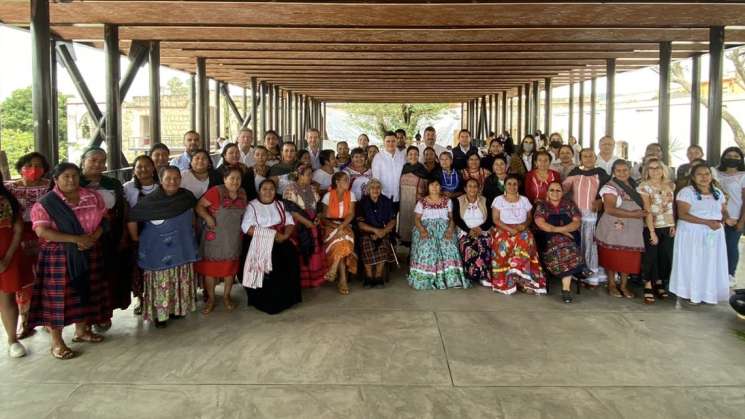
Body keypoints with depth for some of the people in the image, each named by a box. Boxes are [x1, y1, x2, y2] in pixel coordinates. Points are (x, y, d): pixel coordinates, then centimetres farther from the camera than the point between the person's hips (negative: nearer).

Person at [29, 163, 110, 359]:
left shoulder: (93, 197, 4)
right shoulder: (45, 203, -8)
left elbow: (104, 219, 6)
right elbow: (42, 231, -17)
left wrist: (93, 237, -13)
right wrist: (76, 239, -22)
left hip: (87, 254, 5)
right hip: (58, 256, -4)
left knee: (85, 292, 12)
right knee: (57, 296, -2)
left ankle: (81, 330, 30)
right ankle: (57, 342, 8)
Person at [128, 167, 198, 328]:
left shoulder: (187, 196, -1)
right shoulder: (150, 200, -16)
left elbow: (192, 216, 17)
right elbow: (132, 218, -12)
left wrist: (190, 233, 15)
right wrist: (135, 238, -6)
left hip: (182, 249, 5)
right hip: (159, 251, -5)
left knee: (181, 282, 14)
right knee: (160, 284, 1)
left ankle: (177, 309, 30)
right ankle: (159, 314, 13)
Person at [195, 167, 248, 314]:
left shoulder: (242, 193, 1)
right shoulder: (216, 191, -16)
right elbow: (199, 206, -14)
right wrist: (207, 217, -27)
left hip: (233, 238, 5)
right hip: (214, 237, -5)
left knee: (230, 267, 14)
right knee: (210, 267, 4)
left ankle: (226, 297, 30)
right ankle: (211, 299, 18)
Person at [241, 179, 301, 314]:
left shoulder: (280, 204, 18)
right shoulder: (252, 206, 3)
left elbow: (290, 222, 9)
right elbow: (247, 227, -11)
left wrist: (285, 235, -14)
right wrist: (272, 234, -18)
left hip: (281, 240, 4)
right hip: (261, 242, -4)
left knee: (290, 255, -23)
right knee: (272, 259, -29)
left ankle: (287, 297, -10)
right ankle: (268, 301, -17)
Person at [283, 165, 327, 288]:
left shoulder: (311, 188, 15)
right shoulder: (291, 189, -5)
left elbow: (317, 206, 17)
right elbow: (291, 210, -13)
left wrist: (317, 217, -3)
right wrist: (305, 221, -18)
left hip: (311, 223, 5)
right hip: (297, 224, -5)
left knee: (314, 248, -8)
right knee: (302, 249, -17)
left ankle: (315, 277, 1)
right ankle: (301, 279, -8)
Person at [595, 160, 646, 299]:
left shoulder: (634, 185, 11)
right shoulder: (610, 187, -10)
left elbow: (640, 204, 24)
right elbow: (609, 209, -21)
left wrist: (642, 213, 3)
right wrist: (633, 214, -21)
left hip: (632, 230, 5)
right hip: (614, 229, -5)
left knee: (629, 259, 6)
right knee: (613, 258, 4)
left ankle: (624, 285, 21)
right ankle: (611, 285, 19)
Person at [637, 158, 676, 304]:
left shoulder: (670, 185, 7)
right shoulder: (644, 186, -9)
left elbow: (671, 206, 13)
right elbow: (647, 210, -14)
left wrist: (673, 225, 5)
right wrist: (652, 231, -18)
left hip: (668, 227, 5)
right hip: (652, 227, -4)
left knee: (666, 256, 6)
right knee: (650, 256, -3)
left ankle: (660, 284, 22)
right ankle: (648, 286, 5)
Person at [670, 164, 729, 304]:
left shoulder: (718, 192, 9)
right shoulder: (686, 191, -11)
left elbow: (724, 211, 17)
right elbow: (683, 214, -19)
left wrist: (724, 219, -8)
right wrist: (707, 222, -24)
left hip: (714, 234, 6)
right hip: (692, 234, -5)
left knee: (712, 265, 9)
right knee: (693, 264, 0)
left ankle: (709, 293, 21)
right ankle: (691, 293, 11)